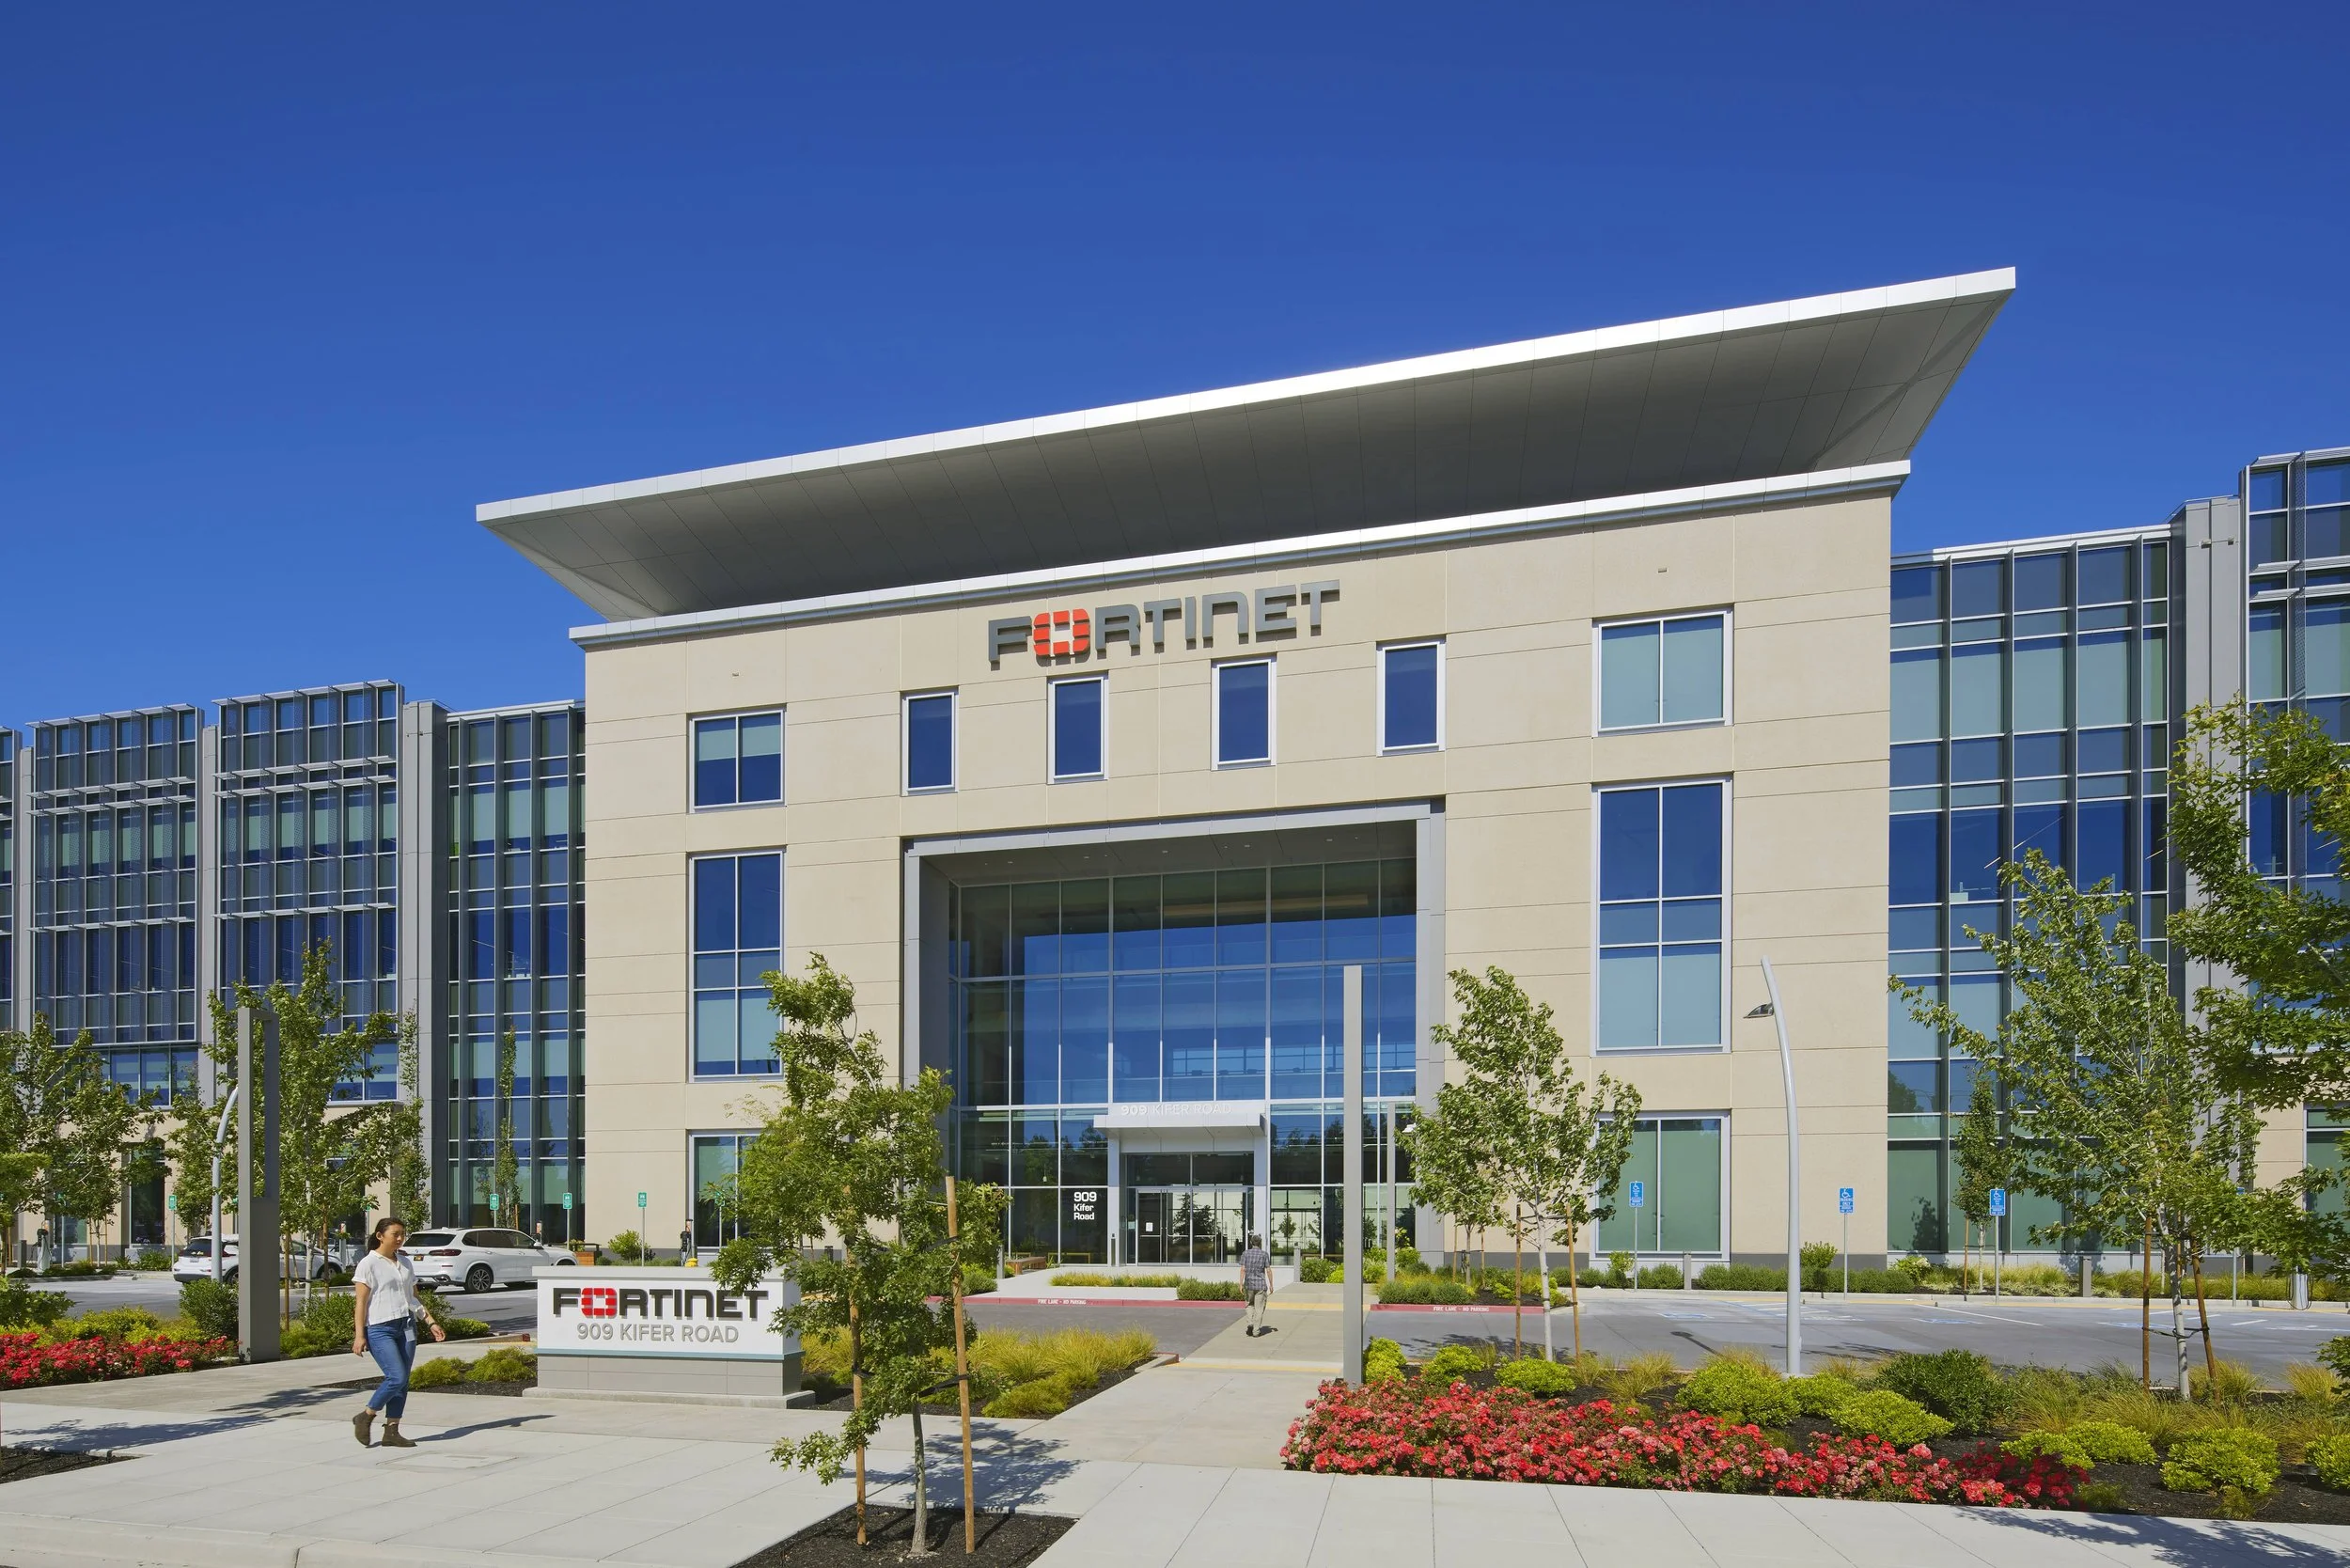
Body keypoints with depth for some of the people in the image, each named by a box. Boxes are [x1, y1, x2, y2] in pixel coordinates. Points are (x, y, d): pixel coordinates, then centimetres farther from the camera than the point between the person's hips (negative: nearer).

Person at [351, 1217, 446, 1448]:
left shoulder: (405, 1264, 15)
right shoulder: (369, 1264, -4)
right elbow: (360, 1302, -8)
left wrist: (431, 1322, 13)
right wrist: (359, 1335, -14)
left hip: (406, 1327, 6)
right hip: (380, 1328, -6)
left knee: (402, 1382, 3)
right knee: (397, 1377, -15)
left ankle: (392, 1432, 9)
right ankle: (365, 1418, 6)